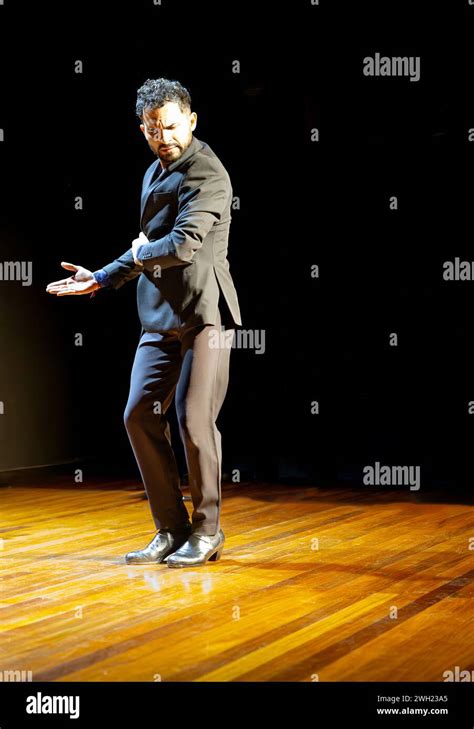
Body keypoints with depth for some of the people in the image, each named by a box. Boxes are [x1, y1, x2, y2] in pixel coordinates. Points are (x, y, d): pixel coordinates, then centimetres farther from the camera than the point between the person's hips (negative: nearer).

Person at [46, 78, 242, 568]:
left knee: (194, 421, -8)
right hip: (161, 316, 9)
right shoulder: (154, 173, 18)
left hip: (204, 313, -9)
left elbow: (184, 245, -23)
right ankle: (171, 530, 14)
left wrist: (139, 253, -4)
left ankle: (206, 531, 9)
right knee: (139, 415, 4)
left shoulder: (206, 174, -11)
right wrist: (100, 279, 22)